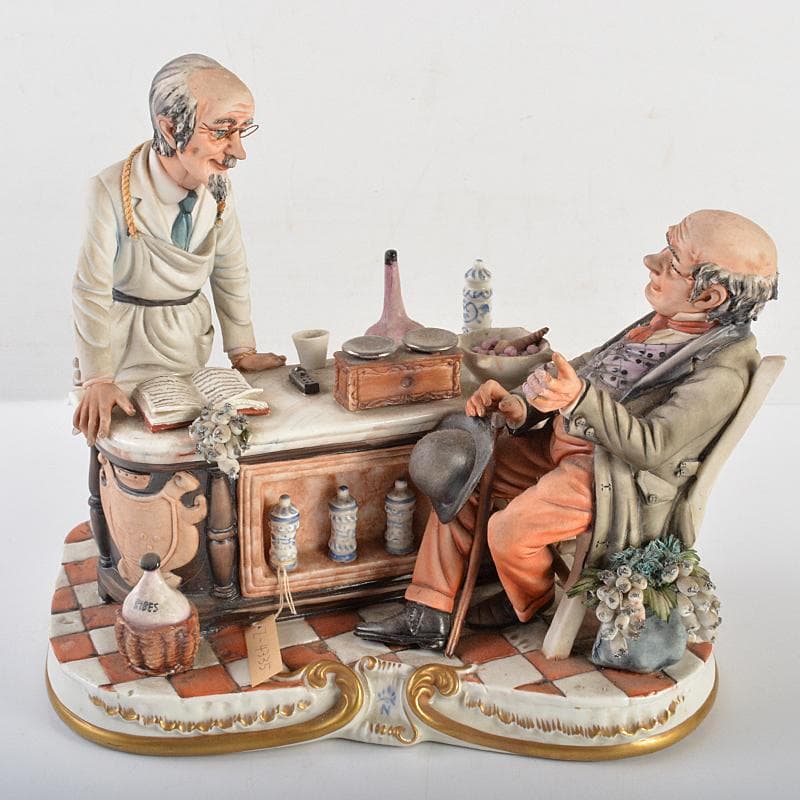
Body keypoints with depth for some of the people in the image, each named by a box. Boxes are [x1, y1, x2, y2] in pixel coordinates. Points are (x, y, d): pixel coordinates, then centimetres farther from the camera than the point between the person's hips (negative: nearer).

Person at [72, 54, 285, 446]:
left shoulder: (216, 187, -9)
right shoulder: (111, 192, -25)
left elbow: (231, 272, 2)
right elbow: (92, 290, -20)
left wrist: (242, 350, 4)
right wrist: (97, 380, -18)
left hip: (190, 338, 5)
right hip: (127, 344, -4)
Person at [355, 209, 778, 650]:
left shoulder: (723, 368, -21)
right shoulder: (667, 321, 6)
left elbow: (652, 447, -26)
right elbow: (589, 367, 14)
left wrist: (581, 397, -38)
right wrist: (521, 405, 0)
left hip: (617, 475, -9)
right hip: (563, 441, 10)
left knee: (508, 530, -22)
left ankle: (533, 604, 14)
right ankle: (428, 615, 9)